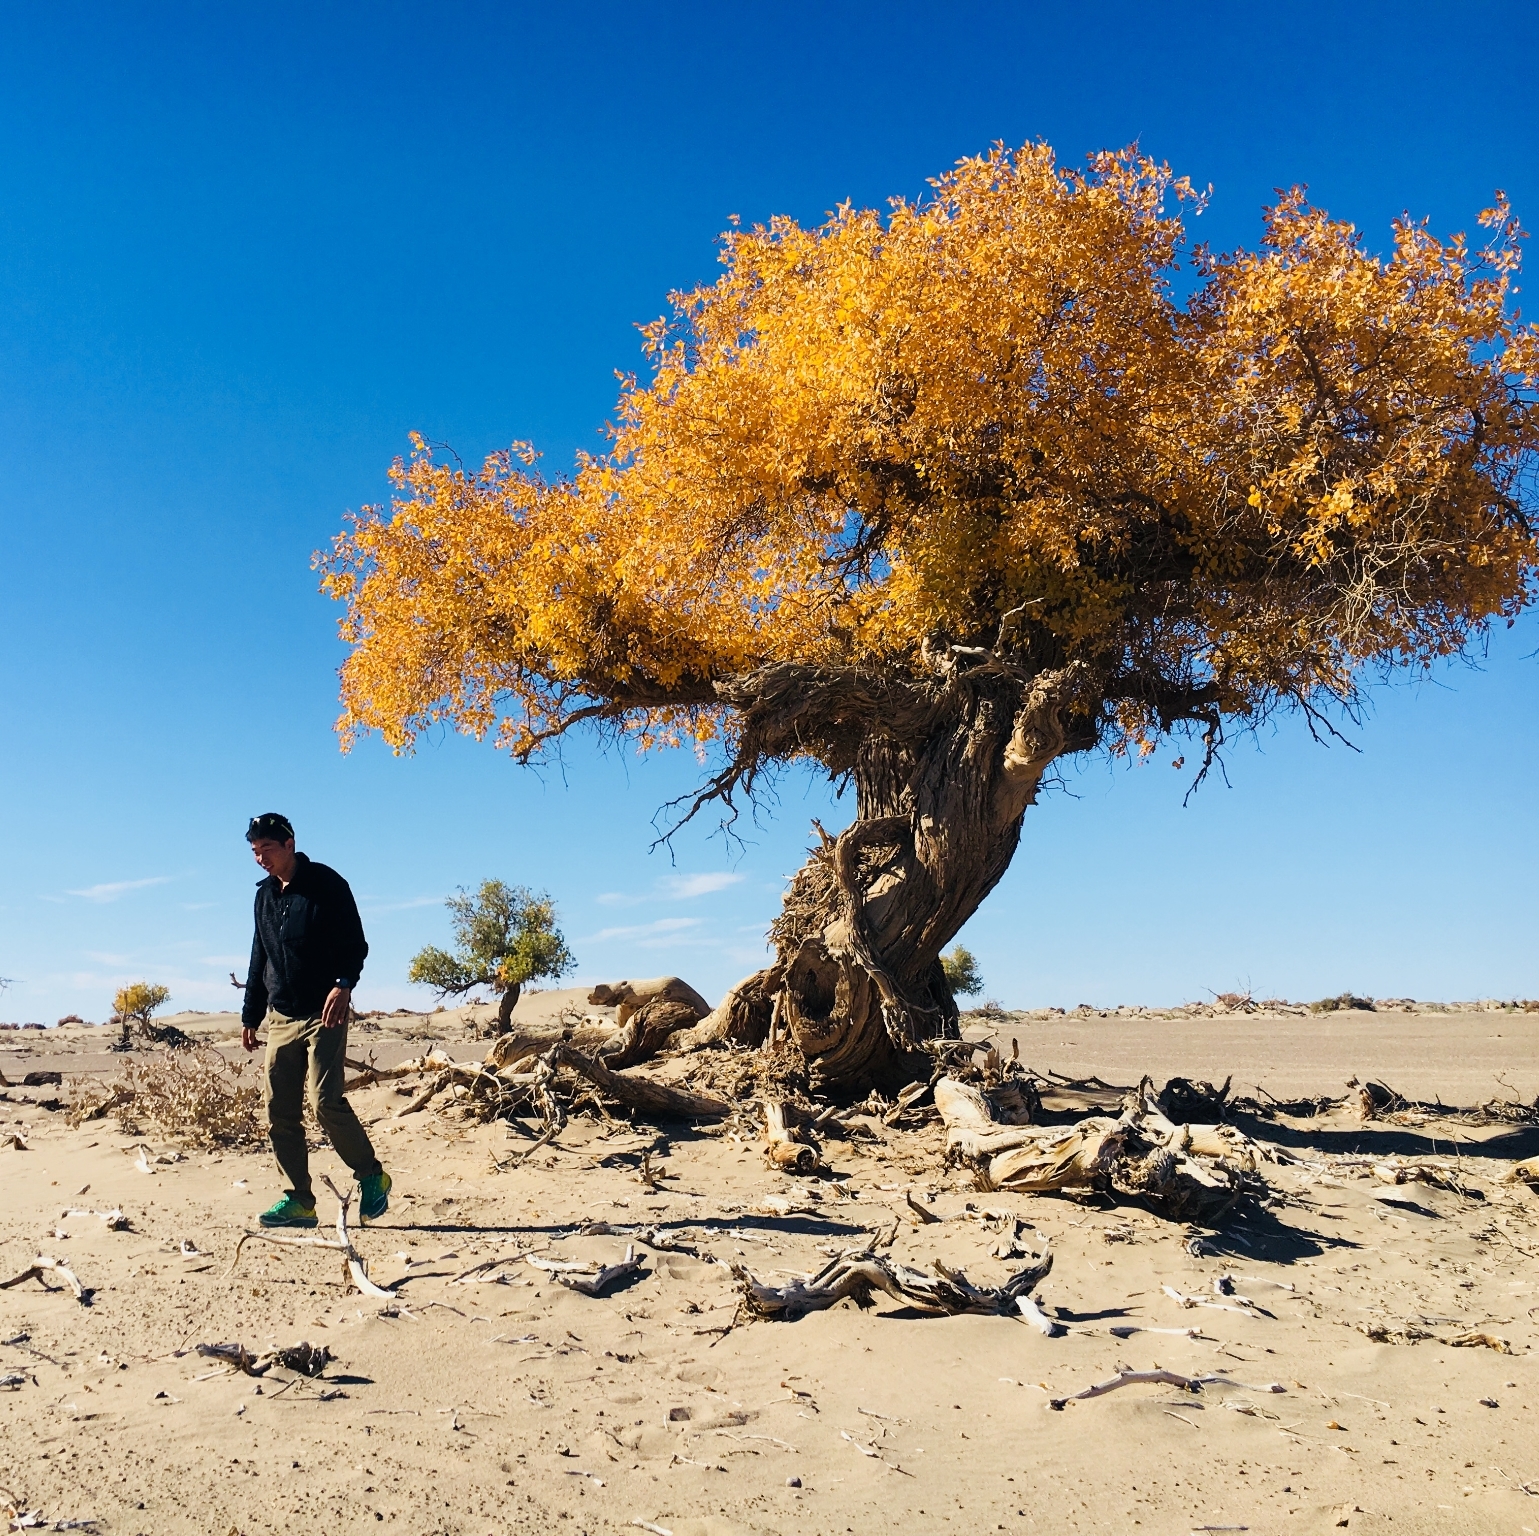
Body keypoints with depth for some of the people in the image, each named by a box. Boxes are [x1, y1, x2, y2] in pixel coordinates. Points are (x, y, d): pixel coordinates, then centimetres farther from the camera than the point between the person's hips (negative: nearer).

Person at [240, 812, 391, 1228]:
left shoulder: (326, 884, -4)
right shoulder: (265, 895, 16)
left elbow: (355, 943, -9)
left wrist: (344, 983, -26)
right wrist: (250, 1016, 21)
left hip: (323, 1014, -7)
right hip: (280, 1018, 7)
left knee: (326, 1101, -15)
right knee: (279, 1112, 2)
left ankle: (371, 1176, 3)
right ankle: (299, 1201, 9)